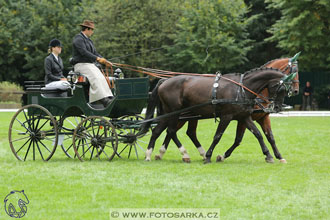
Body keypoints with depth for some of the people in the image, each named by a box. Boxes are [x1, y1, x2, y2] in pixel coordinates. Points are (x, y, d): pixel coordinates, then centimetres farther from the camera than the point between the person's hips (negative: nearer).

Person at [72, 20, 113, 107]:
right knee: (95, 78, -30)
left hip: (90, 64, 9)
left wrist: (104, 61, 5)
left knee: (101, 78, -16)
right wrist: (97, 59, -27)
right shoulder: (78, 39, -8)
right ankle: (104, 100, -41)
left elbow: (95, 53, 21)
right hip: (81, 65, -9)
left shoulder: (89, 40, 23)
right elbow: (84, 52, -20)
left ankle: (109, 98, -29)